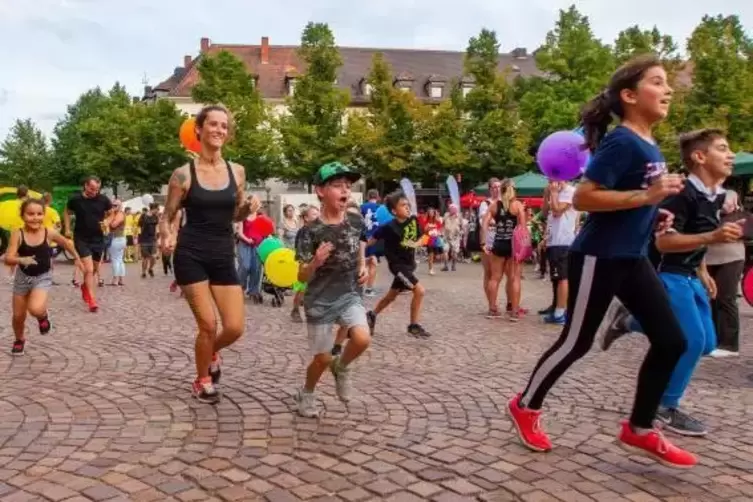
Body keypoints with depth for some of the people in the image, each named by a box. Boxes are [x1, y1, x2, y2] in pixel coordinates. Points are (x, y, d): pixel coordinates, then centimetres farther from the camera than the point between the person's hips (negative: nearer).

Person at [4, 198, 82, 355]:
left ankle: (43, 315, 11)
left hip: (42, 277, -1)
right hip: (22, 277, 1)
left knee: (36, 309, -27)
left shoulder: (49, 233, -13)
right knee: (18, 315, 12)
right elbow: (8, 258, -22)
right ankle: (19, 340, 41)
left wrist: (77, 258, 17)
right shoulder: (18, 234, -16)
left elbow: (66, 243, 7)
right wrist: (21, 260, -42)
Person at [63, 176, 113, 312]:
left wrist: (107, 223, -12)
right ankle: (92, 301, -12)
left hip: (98, 239, 3)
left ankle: (85, 287, 47)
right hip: (81, 239, -3)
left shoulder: (103, 200, -6)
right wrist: (67, 229, -1)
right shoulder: (75, 199, -8)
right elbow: (67, 213, 10)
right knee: (89, 269, -14)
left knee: (94, 269, 17)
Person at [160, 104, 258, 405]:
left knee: (235, 328, -2)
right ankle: (202, 381, 24)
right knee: (208, 325, -5)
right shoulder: (183, 174, -5)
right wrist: (168, 238, -19)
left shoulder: (237, 171, 4)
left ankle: (212, 353, 35)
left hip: (224, 256, 4)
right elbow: (168, 217, 2)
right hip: (191, 255, -3)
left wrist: (249, 208, -5)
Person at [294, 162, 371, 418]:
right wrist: (315, 262, -32)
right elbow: (302, 277, -12)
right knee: (322, 359, 5)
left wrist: (363, 267, 0)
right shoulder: (310, 232, -16)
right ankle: (306, 394, 37)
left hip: (350, 295, 3)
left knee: (362, 339, -21)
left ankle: (341, 367, 13)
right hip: (319, 301, -3)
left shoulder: (356, 221, -4)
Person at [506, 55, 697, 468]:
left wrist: (653, 214, 8)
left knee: (671, 342, 7)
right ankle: (526, 407, 25)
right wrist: (646, 196, -24)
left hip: (632, 259, 9)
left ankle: (640, 430, 20)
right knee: (576, 342, 4)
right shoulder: (622, 142, -17)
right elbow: (582, 198, -23)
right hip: (598, 258, -9)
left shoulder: (649, 147, 11)